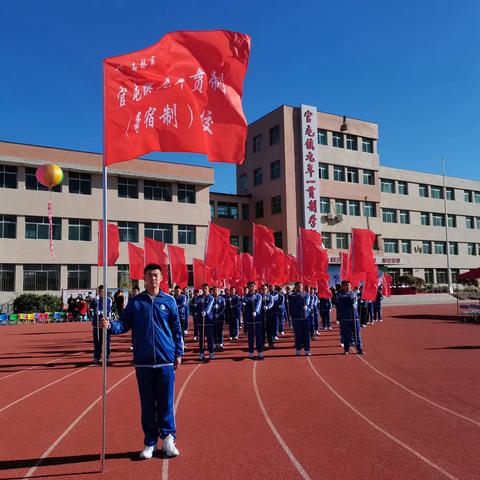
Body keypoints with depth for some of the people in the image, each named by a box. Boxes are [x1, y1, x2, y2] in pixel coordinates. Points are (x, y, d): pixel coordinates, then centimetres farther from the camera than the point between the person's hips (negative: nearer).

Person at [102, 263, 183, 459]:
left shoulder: (169, 301, 3)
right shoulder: (135, 302, 4)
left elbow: (177, 329, 6)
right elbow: (124, 324, 2)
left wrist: (178, 353, 3)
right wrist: (110, 325, -18)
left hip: (166, 360, -1)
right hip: (143, 362, 1)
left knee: (166, 402, 5)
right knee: (147, 404, 10)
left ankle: (168, 439, 21)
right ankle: (150, 443, 23)